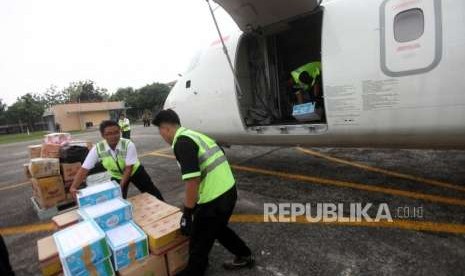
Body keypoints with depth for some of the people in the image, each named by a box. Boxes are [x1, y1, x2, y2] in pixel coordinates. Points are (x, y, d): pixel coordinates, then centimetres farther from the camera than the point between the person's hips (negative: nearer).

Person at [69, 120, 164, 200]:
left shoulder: (128, 145, -32)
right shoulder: (97, 149, -25)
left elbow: (128, 168, -29)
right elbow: (84, 169, -24)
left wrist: (121, 186, -33)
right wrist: (73, 187, -36)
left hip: (134, 171, -1)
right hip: (116, 176, 2)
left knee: (151, 192, 10)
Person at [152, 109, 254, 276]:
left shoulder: (182, 143, -17)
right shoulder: (195, 135, 14)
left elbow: (192, 181, -25)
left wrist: (187, 214, -13)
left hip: (214, 199, -9)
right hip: (228, 191, 9)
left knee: (199, 242, 14)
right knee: (218, 229, 31)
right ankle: (245, 257, 48)